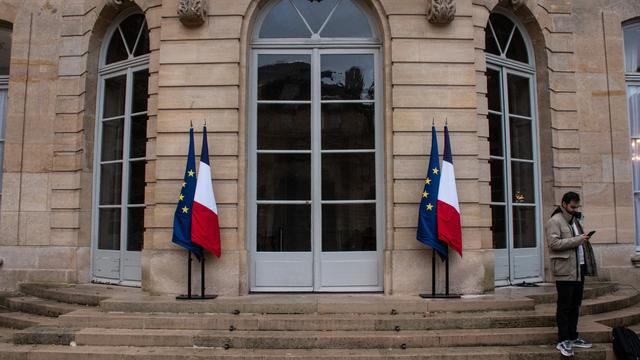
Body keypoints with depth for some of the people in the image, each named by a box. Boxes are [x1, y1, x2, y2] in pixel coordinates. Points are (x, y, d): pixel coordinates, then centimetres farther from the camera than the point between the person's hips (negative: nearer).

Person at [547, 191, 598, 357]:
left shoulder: (575, 219, 20)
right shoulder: (555, 221, -8)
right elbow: (554, 243, -19)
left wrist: (584, 240, 10)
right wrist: (577, 240, -19)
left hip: (579, 268, 8)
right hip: (565, 270, -8)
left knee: (575, 305, 12)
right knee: (564, 306, -4)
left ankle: (572, 337, 21)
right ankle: (563, 340, 1)